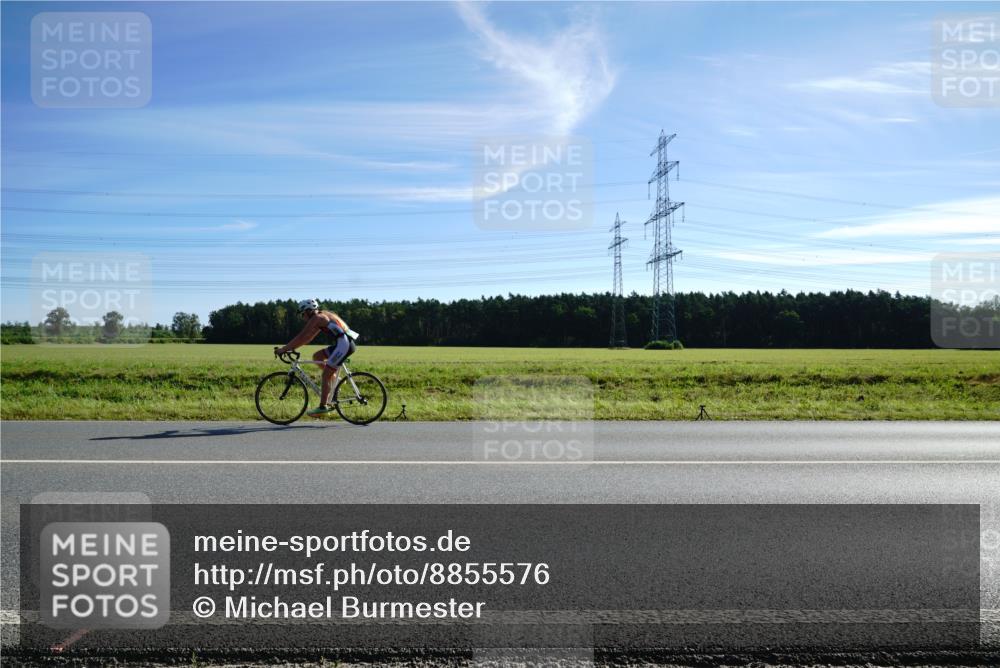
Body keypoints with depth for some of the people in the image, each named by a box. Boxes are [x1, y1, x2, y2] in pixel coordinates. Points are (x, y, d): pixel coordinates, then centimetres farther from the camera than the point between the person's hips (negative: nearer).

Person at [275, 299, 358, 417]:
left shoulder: (316, 318, -5)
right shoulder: (323, 316, 24)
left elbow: (302, 337, -8)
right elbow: (307, 337, 27)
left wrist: (283, 349, -4)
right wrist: (290, 347, 24)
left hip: (343, 344, -9)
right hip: (346, 343, 9)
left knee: (326, 375, -5)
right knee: (317, 356, 17)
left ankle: (323, 407, -3)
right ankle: (334, 379, 17)